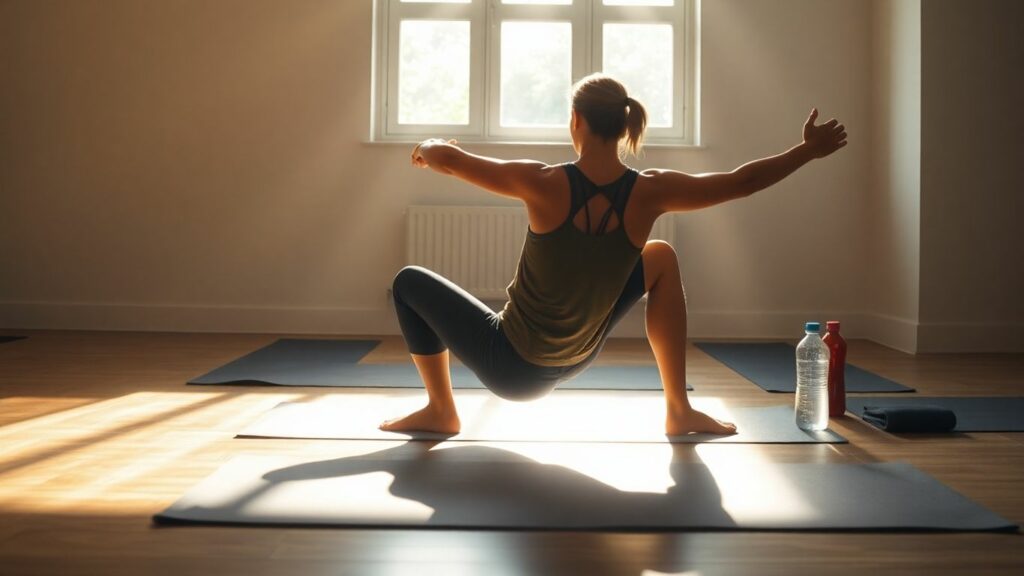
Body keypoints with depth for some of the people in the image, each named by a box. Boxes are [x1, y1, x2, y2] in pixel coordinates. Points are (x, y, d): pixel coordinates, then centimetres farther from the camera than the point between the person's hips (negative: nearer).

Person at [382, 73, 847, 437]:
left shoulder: (544, 185, -21)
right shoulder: (648, 193, -15)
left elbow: (449, 160, -8)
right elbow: (744, 181, -3)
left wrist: (426, 148, 15)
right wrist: (809, 149, 12)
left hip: (509, 366, -3)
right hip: (576, 360, 3)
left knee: (409, 282, 15)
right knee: (660, 258, 22)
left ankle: (440, 411, 19)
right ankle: (679, 411, 22)